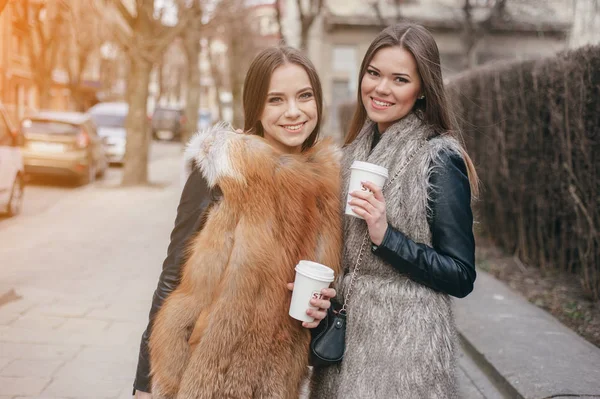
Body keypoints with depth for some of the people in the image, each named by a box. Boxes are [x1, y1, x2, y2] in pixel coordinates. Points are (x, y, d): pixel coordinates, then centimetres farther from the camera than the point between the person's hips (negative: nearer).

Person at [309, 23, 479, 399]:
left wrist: (386, 236, -23)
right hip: (344, 331, 6)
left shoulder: (439, 158, -13)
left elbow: (461, 276, -14)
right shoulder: (356, 150, 6)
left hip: (405, 342, -6)